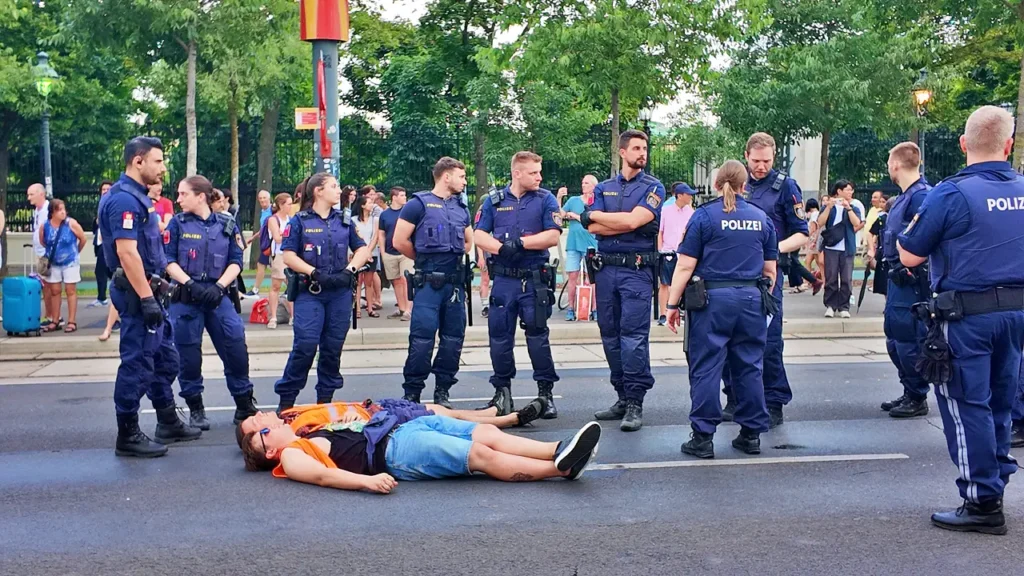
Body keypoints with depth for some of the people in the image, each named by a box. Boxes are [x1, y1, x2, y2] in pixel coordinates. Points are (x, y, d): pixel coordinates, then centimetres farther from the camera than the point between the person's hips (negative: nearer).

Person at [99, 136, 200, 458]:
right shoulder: (124, 199, -17)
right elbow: (126, 252, -24)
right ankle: (128, 437, 4)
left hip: (147, 290, 11)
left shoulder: (138, 197, 14)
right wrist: (146, 298, -25)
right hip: (137, 293, -11)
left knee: (165, 359, 17)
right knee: (137, 365, -4)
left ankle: (168, 423, 28)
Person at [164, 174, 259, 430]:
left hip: (219, 295, 1)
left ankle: (245, 404, 8)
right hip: (185, 297, 0)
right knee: (189, 354, 1)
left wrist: (219, 286, -12)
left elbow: (235, 262, 3)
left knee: (236, 347, -6)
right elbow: (169, 261, -1)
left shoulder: (227, 225, 5)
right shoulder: (178, 223, 2)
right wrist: (190, 284, -15)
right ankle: (195, 408, 15)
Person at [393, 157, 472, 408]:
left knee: (453, 338, 6)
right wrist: (425, 258, 8)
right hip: (428, 282, -6)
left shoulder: (461, 208, 16)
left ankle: (442, 391, 16)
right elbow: (400, 241, -4)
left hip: (455, 282, 6)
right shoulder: (419, 204, -2)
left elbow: (468, 242, 29)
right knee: (422, 338, -8)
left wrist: (454, 256, 13)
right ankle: (412, 393, 1)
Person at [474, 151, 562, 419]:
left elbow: (552, 236, -7)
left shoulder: (546, 199, 3)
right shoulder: (494, 200, 8)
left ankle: (546, 392, 10)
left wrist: (520, 242, -13)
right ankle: (502, 391, 19)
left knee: (538, 336, 0)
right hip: (503, 279, 2)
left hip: (535, 279, -2)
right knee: (499, 337, 6)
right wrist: (502, 248, -17)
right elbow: (479, 235, 1)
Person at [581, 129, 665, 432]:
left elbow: (633, 220, -13)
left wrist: (592, 215, -2)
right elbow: (593, 228, 0)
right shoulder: (603, 188, 14)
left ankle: (635, 403, -6)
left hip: (637, 269, -4)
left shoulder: (653, 187, 3)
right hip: (606, 268, 5)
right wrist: (629, 226, -10)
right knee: (610, 335, 7)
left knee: (634, 336, -9)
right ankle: (622, 397, 16)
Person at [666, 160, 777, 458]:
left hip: (712, 299, -4)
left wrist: (672, 304, -1)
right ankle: (751, 434, 18)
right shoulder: (762, 218, 9)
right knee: (750, 368, 11)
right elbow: (770, 270, 13)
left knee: (706, 368, 0)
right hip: (752, 300, 4)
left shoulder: (704, 215, -3)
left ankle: (703, 437, 1)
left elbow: (685, 266, -7)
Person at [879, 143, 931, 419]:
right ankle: (909, 393, 27)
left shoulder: (921, 196, -17)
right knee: (895, 339, 16)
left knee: (909, 341, -3)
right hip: (898, 279, 10)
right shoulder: (904, 196, 13)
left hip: (911, 280, -10)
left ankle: (917, 399, 8)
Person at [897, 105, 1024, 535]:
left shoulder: (951, 194, -14)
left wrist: (910, 228, 9)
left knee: (966, 406, 2)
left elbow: (909, 256, -9)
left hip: (967, 316, -6)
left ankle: (983, 504, 4)